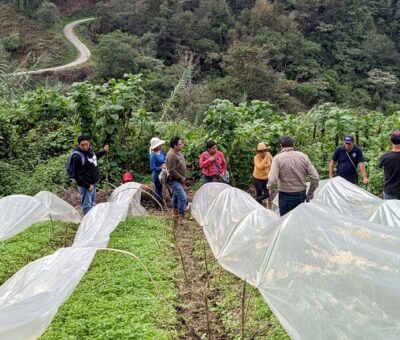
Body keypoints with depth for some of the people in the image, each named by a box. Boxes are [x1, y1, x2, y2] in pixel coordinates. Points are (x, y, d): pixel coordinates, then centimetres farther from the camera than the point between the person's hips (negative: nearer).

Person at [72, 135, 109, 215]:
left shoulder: (89, 149, 0)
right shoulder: (77, 156, -27)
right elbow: (77, 175, -25)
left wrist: (104, 151, 34)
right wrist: (87, 185, -24)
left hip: (93, 183, 10)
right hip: (85, 185, -10)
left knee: (92, 203, 24)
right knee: (87, 205, -1)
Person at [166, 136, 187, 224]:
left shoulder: (179, 152, 2)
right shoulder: (171, 155, -27)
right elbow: (172, 171, -29)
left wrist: (183, 178, 12)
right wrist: (181, 178, -18)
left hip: (178, 179, 10)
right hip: (173, 180, -10)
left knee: (176, 194, 24)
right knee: (183, 197, -17)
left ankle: (175, 211, 43)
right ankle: (181, 218, -11)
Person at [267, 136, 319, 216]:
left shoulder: (278, 158, -13)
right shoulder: (303, 156, -3)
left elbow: (272, 180, -22)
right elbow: (315, 177, -4)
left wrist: (271, 190, -2)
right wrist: (310, 193, 9)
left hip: (286, 196, -3)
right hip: (301, 195, 3)